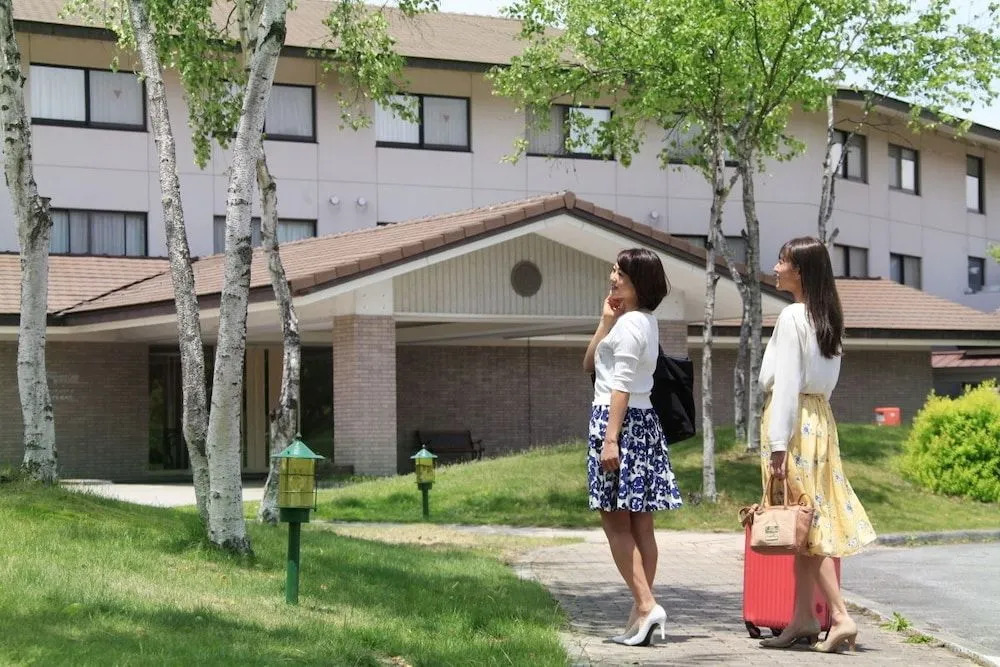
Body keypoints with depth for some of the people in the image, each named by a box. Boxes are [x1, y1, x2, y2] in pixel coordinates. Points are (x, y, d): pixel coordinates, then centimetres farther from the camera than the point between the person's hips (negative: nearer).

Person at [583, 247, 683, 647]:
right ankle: (642, 613, 9)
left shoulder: (630, 323, -11)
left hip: (621, 420, -10)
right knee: (638, 524, 7)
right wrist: (605, 321, 10)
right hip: (643, 422, 10)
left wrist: (610, 438, -23)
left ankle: (645, 604, -16)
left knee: (616, 521, -8)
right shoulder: (644, 321, 18)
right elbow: (589, 364, 21)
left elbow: (621, 385, -19)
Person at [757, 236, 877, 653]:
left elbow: (786, 384, -17)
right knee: (811, 520, 10)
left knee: (806, 523, -6)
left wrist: (777, 446, -17)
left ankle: (840, 617, -9)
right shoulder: (827, 318, 12)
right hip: (820, 416, 9)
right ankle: (802, 619, 14)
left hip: (795, 421, -9)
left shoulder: (792, 317, -14)